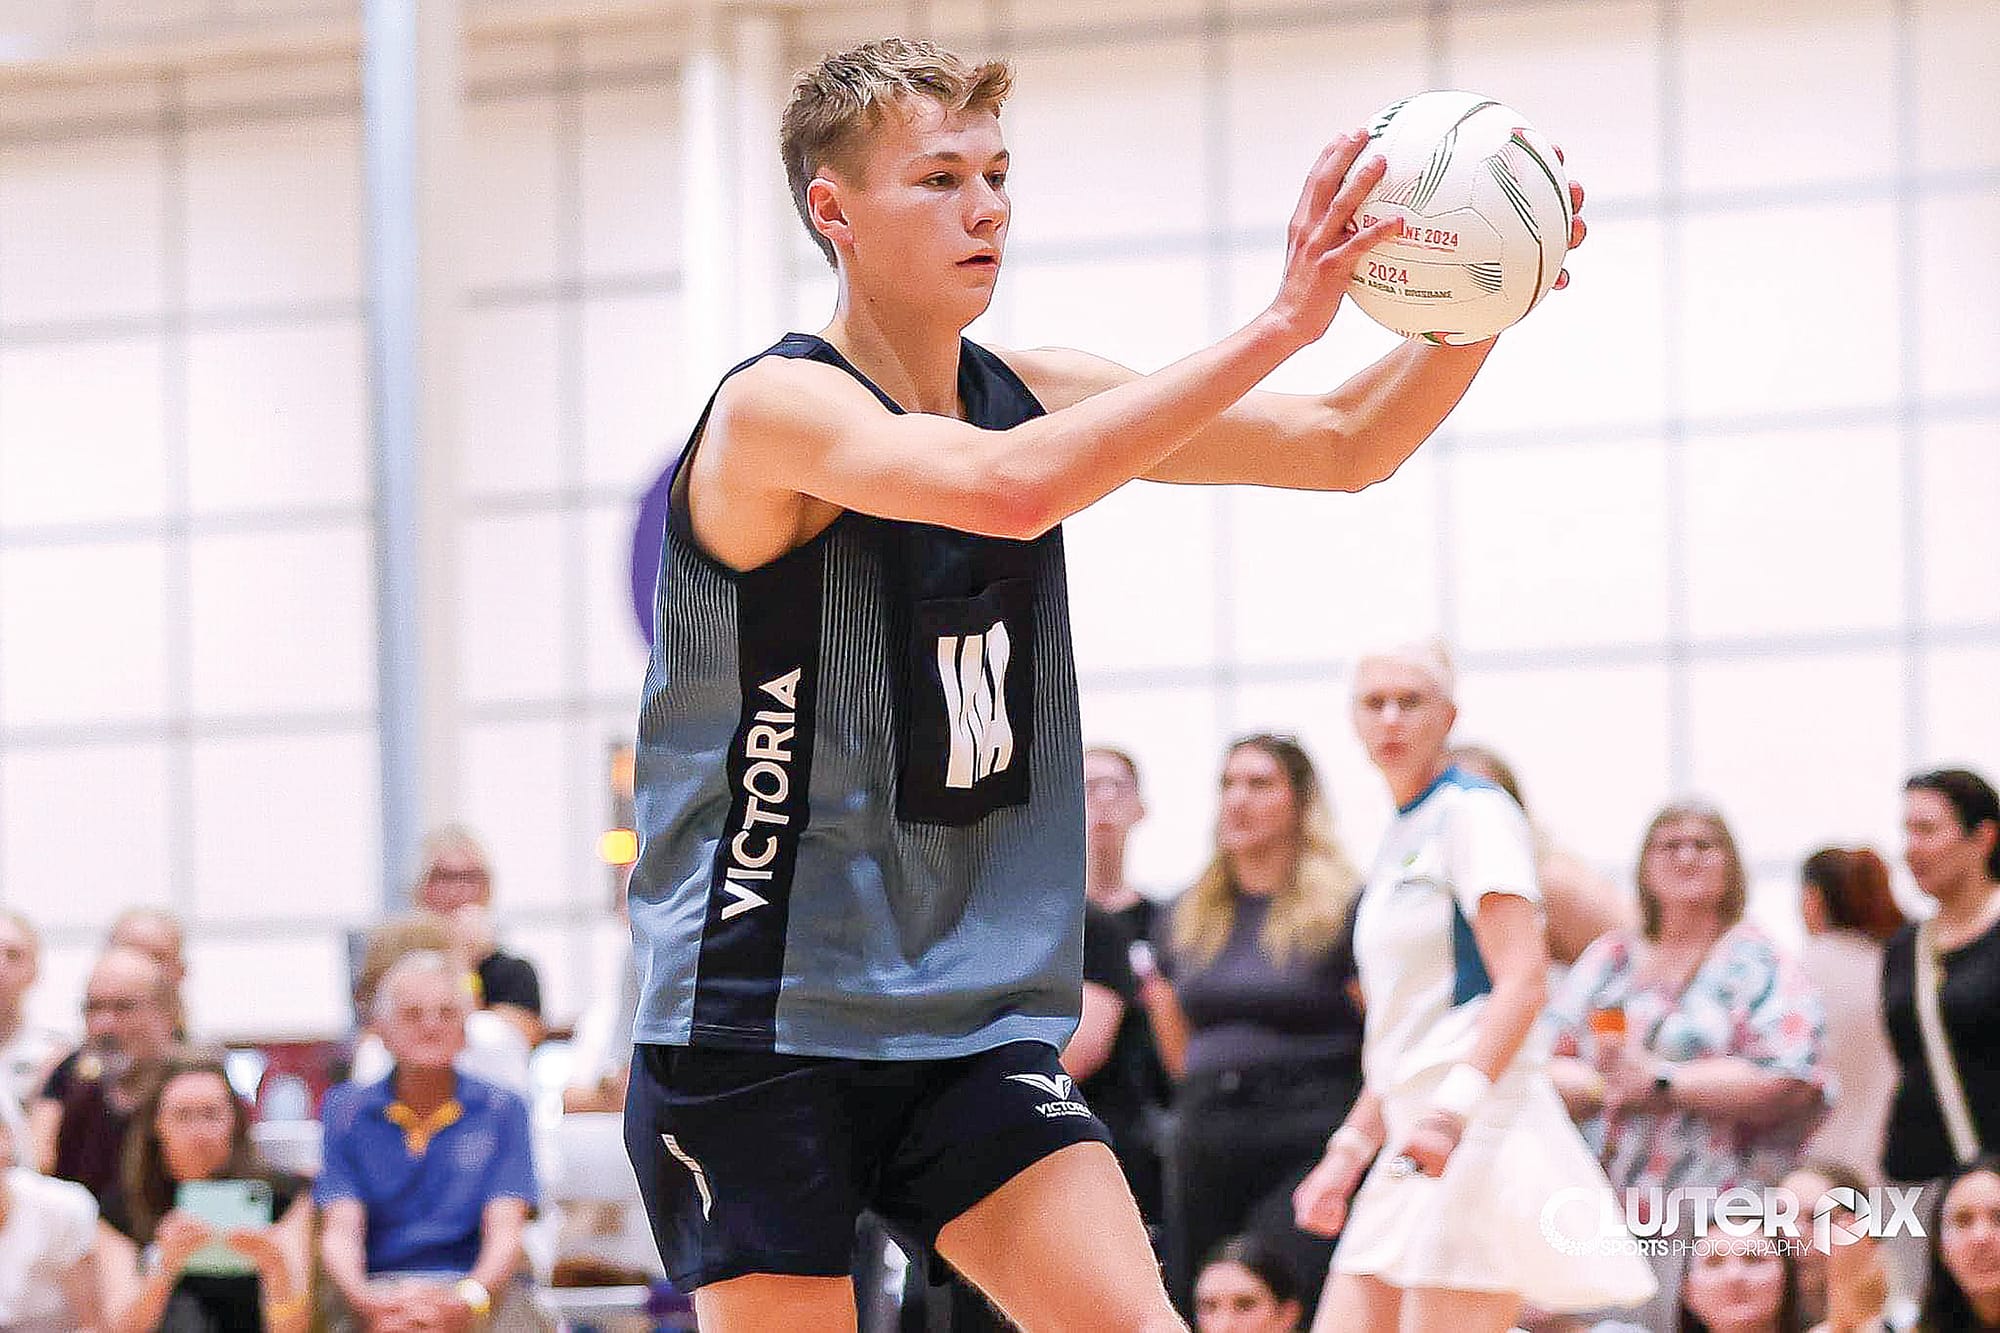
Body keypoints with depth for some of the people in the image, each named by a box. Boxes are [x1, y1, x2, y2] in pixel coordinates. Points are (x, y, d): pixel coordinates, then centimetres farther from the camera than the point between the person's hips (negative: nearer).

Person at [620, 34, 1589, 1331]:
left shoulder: (1027, 392, 6)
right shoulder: (776, 408, -15)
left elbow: (1344, 446, 5)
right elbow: (1009, 489, -35)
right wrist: (1280, 324, -36)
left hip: (976, 1023, 6)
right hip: (758, 1030, -6)